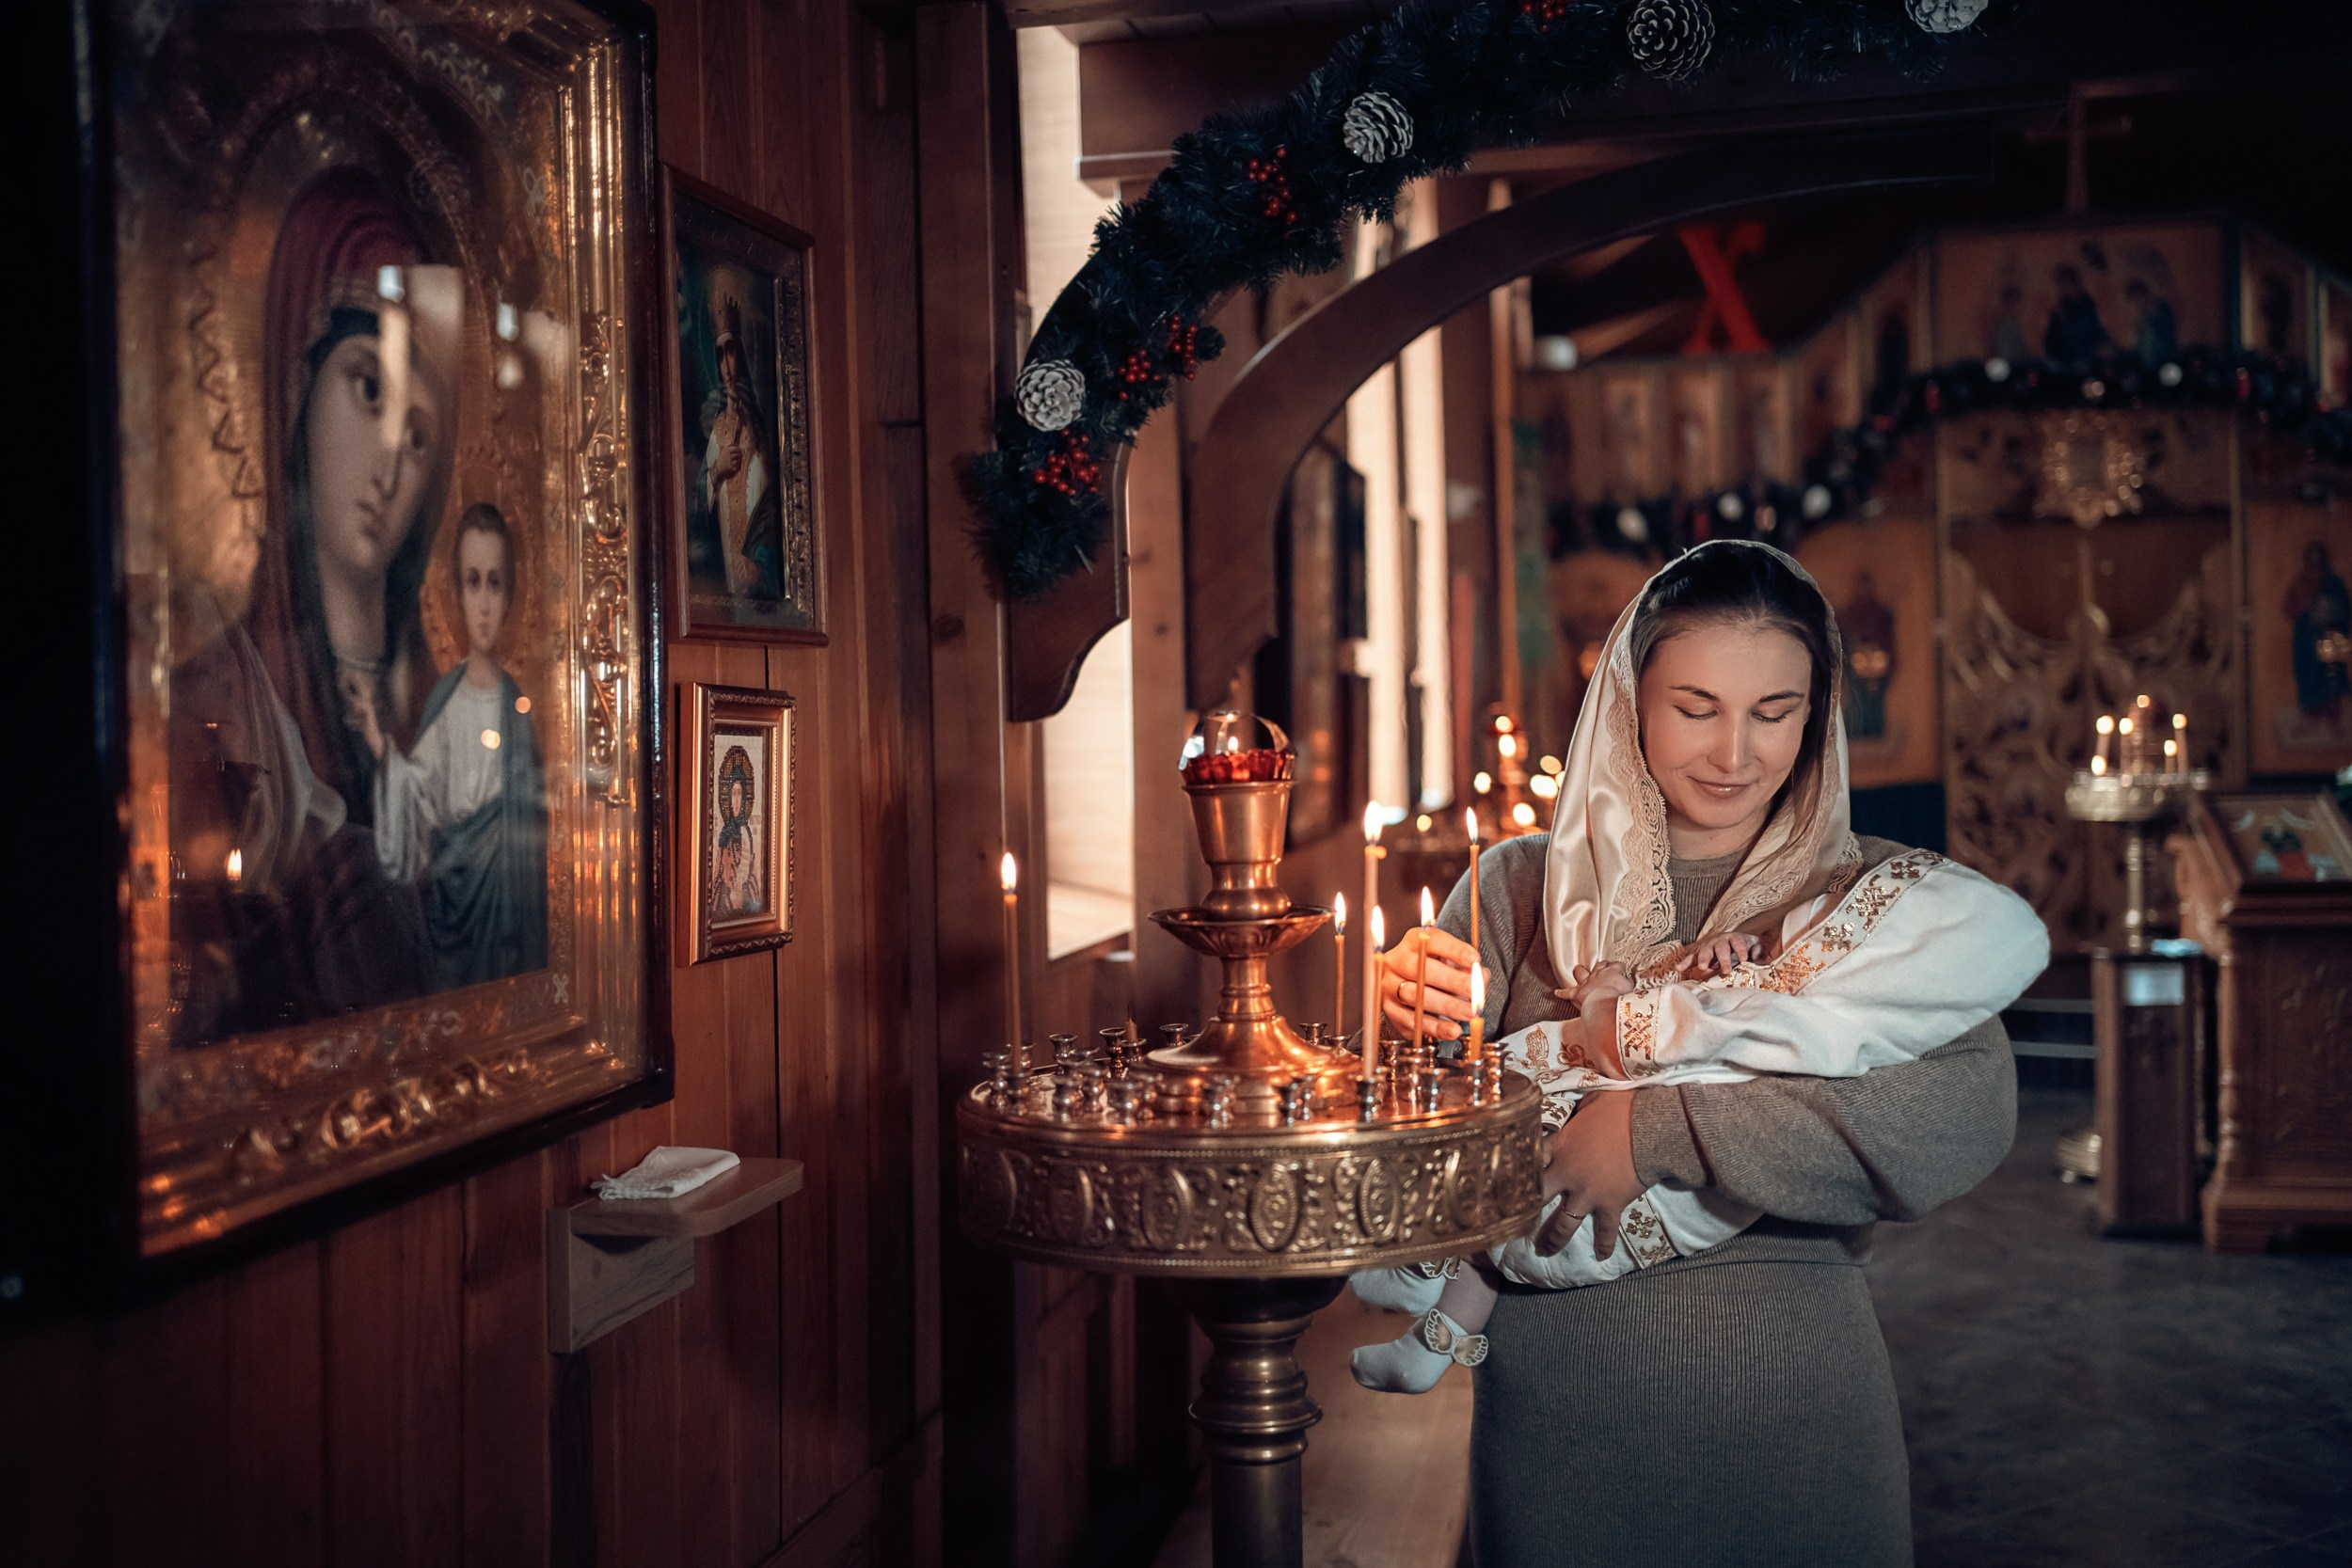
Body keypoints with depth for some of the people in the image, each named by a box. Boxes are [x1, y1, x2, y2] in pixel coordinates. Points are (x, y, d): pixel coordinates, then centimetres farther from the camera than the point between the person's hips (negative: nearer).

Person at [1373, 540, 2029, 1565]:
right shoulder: (1519, 889, 3)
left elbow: (1970, 1117, -19)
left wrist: (1663, 1126, -23)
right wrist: (1414, 1022, -22)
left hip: (1796, 1410, 0)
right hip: (1553, 1410, 1)